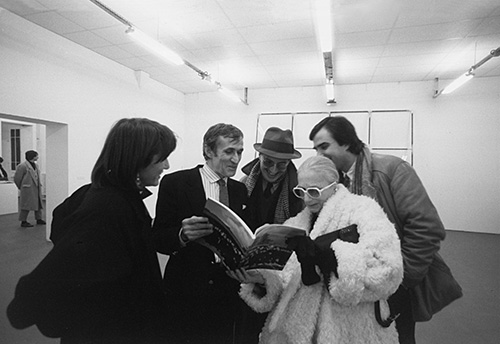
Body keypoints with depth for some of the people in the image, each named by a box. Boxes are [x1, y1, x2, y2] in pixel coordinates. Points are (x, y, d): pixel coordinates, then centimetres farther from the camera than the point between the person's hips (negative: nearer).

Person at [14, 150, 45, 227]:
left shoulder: (36, 165, 12)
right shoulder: (22, 166, -12)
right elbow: (17, 178, -7)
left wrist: (39, 185, 16)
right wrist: (21, 187, 4)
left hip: (37, 189, 8)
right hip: (28, 189, -8)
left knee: (38, 203, 12)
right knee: (26, 205, -1)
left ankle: (39, 219, 23)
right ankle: (23, 221, 9)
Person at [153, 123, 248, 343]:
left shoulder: (240, 190, 5)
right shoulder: (175, 183, -9)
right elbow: (158, 239, -10)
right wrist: (183, 235, -29)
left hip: (228, 292, 4)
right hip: (187, 292, -3)